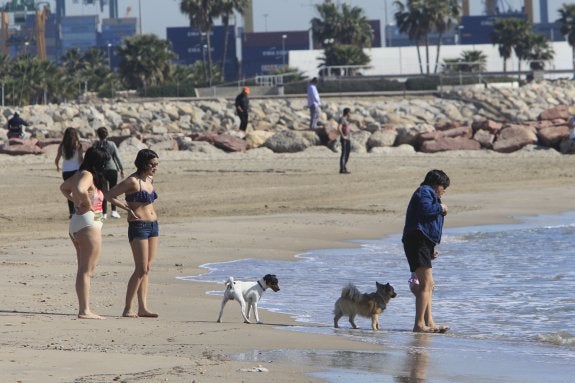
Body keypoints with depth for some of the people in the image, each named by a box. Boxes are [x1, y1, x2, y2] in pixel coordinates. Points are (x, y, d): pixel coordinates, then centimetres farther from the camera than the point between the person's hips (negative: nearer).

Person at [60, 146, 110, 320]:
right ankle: (85, 310, -10)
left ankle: (83, 309, 14)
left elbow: (63, 187, 33)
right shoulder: (88, 176, -14)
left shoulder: (78, 175, 15)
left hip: (75, 223, 10)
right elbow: (80, 190, -35)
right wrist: (87, 203, -18)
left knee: (83, 270, 13)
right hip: (89, 223, -10)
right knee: (87, 270, -9)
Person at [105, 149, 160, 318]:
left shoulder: (150, 179, 11)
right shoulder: (132, 181, -12)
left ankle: (143, 308, 9)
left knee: (146, 269, 7)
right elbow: (109, 195, -12)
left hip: (153, 226, 8)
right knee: (141, 269, -10)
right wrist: (128, 209, -10)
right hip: (138, 227, -8)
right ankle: (128, 309, -6)